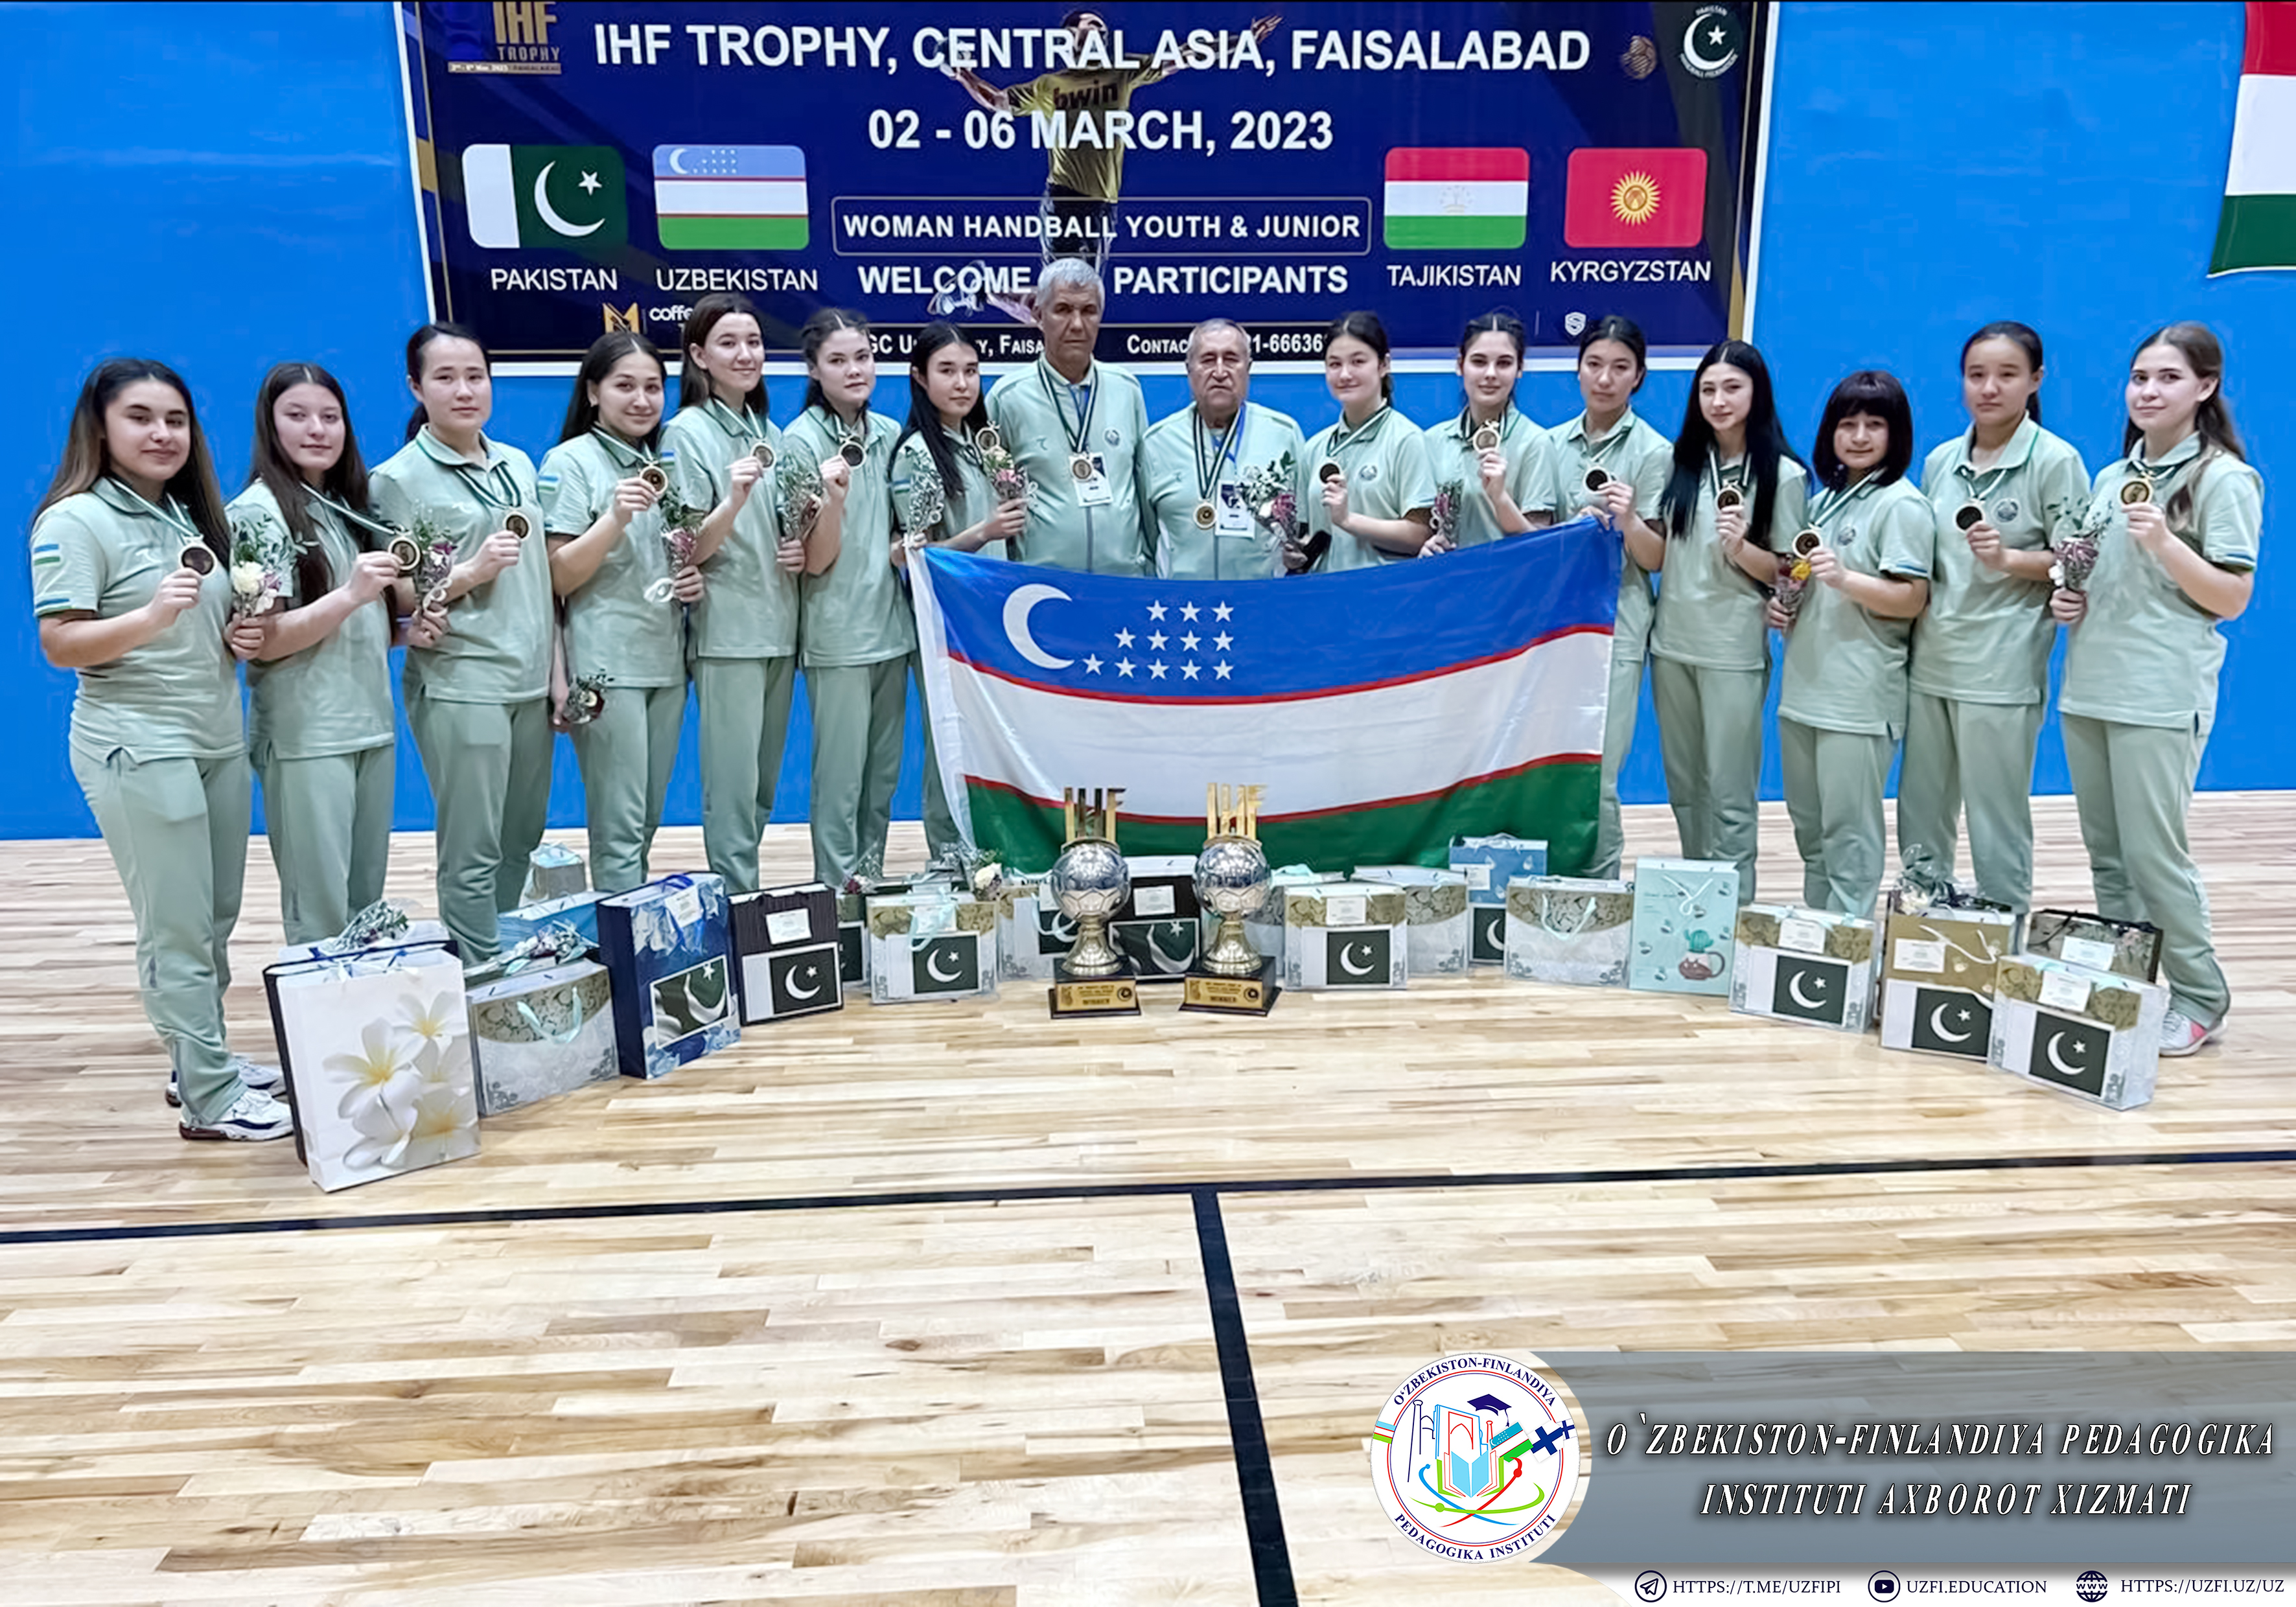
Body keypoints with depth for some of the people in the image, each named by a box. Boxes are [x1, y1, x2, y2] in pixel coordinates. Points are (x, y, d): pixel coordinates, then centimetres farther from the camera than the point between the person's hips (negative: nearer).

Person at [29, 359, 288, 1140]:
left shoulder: (190, 514, 12)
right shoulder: (76, 521, -10)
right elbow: (60, 645, -15)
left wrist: (241, 637, 1)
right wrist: (149, 617, -30)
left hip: (220, 739, 7)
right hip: (137, 748, -7)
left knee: (216, 920, 12)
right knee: (176, 929, -3)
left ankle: (201, 1061, 24)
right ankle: (210, 1099, 3)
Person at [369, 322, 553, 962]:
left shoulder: (518, 465, 13)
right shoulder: (398, 478, -4)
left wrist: (558, 672, 13)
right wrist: (471, 572, -18)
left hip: (530, 683, 5)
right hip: (459, 687, -5)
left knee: (522, 848, 11)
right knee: (473, 857, -2)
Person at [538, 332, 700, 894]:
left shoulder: (661, 463, 15)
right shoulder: (569, 461, -5)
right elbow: (559, 577, -10)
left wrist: (692, 578, 3)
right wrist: (617, 516, -23)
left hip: (666, 659, 7)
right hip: (605, 665, -6)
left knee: (647, 824, 11)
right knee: (619, 828, -6)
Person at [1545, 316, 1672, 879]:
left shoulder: (1653, 452, -2)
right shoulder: (1553, 444, 9)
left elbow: (1655, 559, -4)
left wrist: (1629, 522, -24)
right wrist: (1575, 530, -9)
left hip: (1614, 625, -4)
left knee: (1595, 774, -6)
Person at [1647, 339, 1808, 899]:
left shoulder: (1781, 474, -5)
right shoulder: (1683, 461, 8)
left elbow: (1786, 573, -5)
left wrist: (1740, 546, -22)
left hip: (1733, 650, -5)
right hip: (1671, 642, 5)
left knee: (1729, 794, -1)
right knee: (1683, 788, 14)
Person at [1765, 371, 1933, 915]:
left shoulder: (1902, 505, -7)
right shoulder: (1826, 498, 16)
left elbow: (1911, 599, -13)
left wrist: (1844, 578, -28)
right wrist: (1783, 601, 7)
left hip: (1859, 697, -8)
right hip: (1804, 687, 8)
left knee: (1848, 833, -4)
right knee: (1809, 829, 15)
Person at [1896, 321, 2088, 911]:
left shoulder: (2055, 461, -5)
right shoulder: (1940, 460, 10)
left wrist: (2007, 558, -21)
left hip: (2002, 670, -5)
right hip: (1929, 662, 6)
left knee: (1996, 825, 1)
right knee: (1919, 819, 13)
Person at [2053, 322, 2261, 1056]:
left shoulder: (2224, 479, -4)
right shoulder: (2112, 477, 15)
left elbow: (2232, 599, -9)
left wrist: (2163, 541, -22)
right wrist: (2067, 598, 3)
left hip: (2162, 697, -6)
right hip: (2088, 689, 7)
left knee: (2152, 855, -6)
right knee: (2105, 854, 10)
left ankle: (2199, 998, 9)